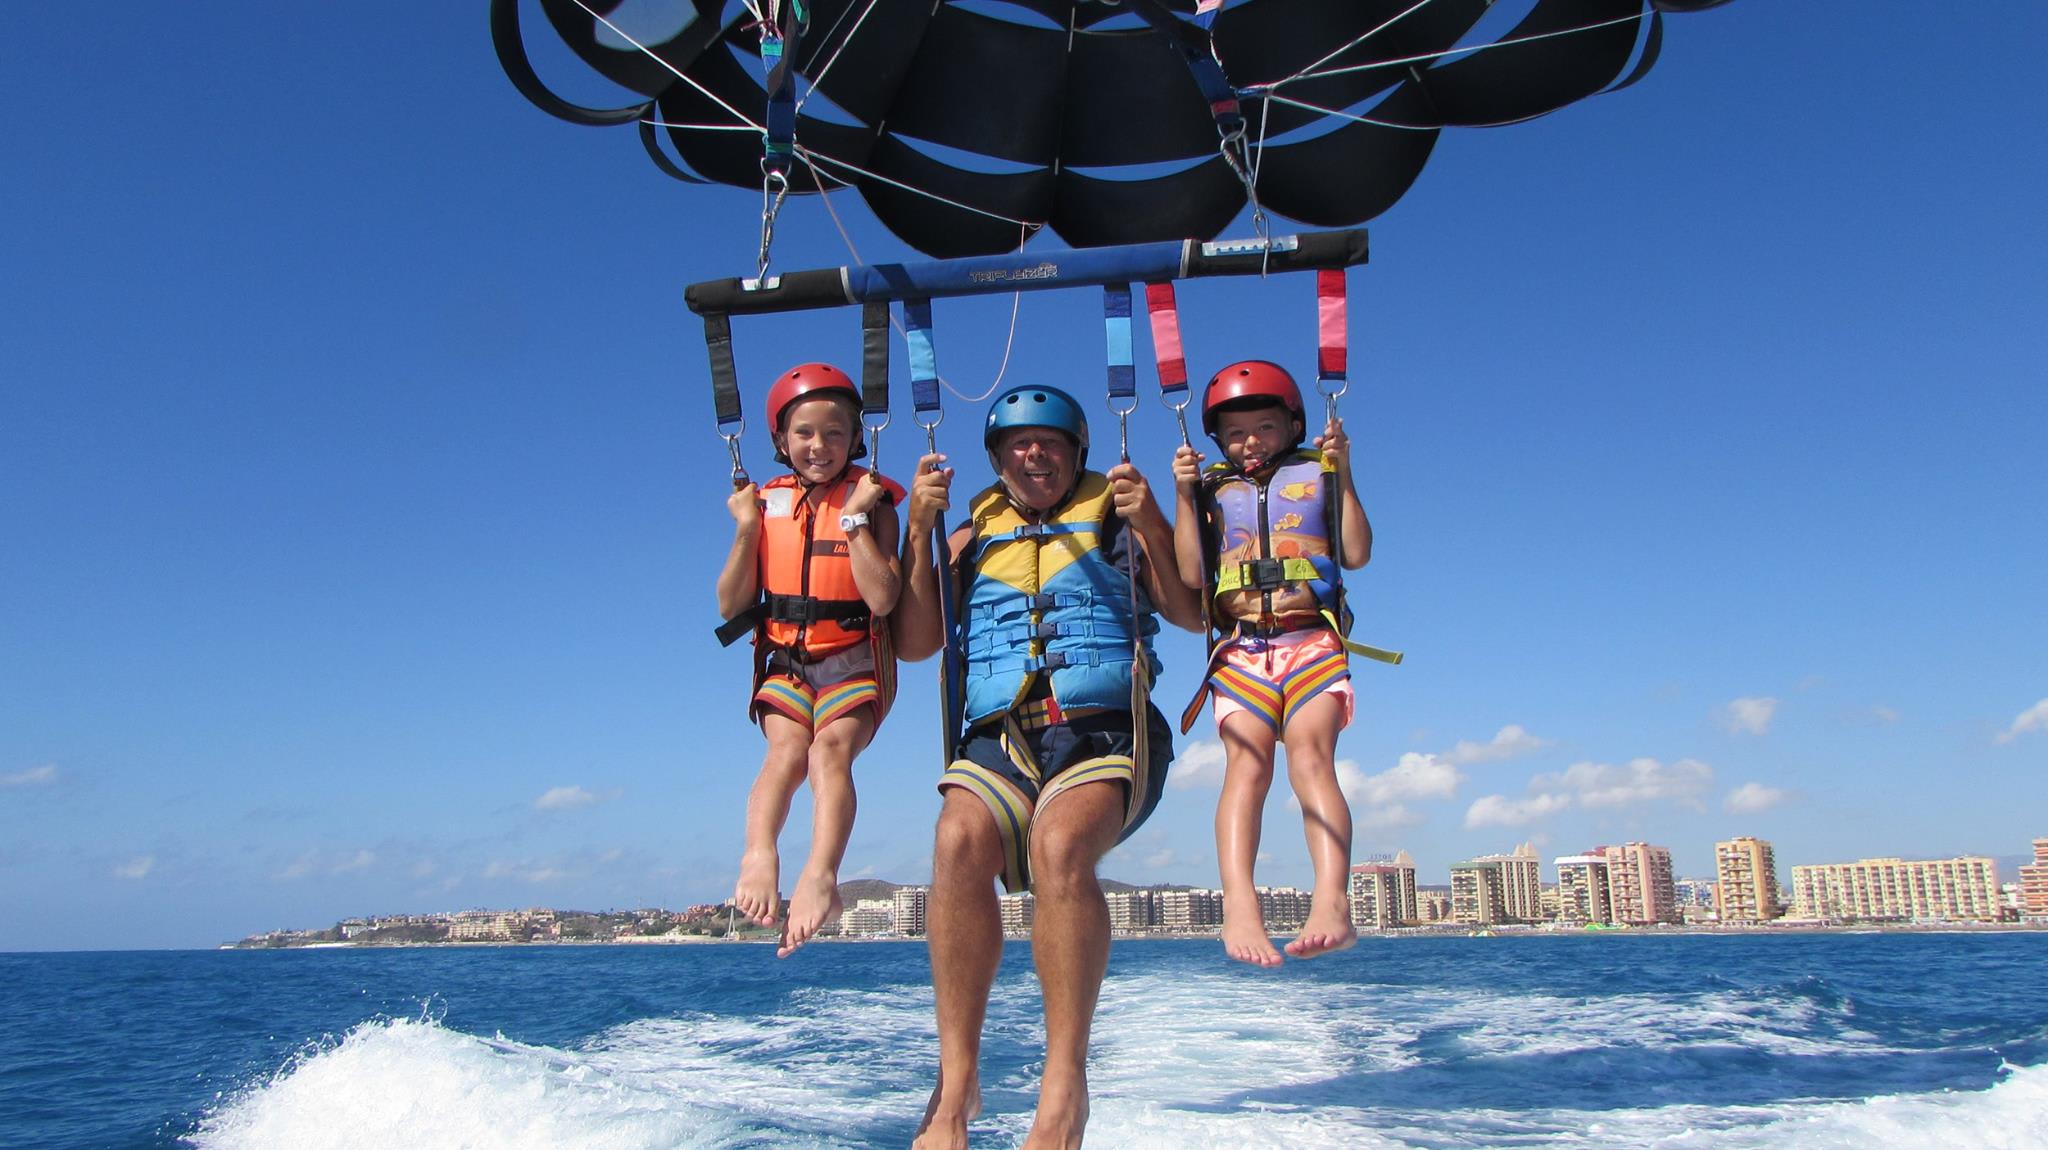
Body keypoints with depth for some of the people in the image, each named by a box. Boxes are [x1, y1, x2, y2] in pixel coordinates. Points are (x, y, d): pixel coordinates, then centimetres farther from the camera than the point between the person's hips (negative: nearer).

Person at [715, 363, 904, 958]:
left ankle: (819, 875, -44)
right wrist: (747, 531, -7)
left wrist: (856, 521, -16)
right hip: (784, 665, 3)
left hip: (854, 664, -2)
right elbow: (731, 607, 4)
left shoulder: (872, 501, 1)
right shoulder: (764, 503, 8)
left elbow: (884, 599, -13)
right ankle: (759, 858, -44)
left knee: (831, 749, -28)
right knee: (788, 750, -25)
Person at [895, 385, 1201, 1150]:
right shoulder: (972, 535, 22)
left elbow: (1195, 614, 8)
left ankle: (1065, 1086, -29)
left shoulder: (1116, 518, 17)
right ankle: (957, 1080, -27)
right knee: (959, 841, -32)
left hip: (1104, 735, -2)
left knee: (1061, 844, -35)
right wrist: (919, 527, 3)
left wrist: (1151, 527, -6)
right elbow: (914, 643, 11)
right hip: (999, 742, 2)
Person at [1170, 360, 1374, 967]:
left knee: (1311, 758, -24)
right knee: (1247, 763, -21)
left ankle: (1332, 904, -38)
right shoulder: (1213, 491, 21)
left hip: (1312, 643, -1)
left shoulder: (1316, 476, 20)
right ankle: (1240, 906, -36)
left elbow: (1357, 553, 6)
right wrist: (1184, 494, 2)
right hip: (1240, 649, 1)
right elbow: (1192, 574, 7)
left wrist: (1342, 474, -1)